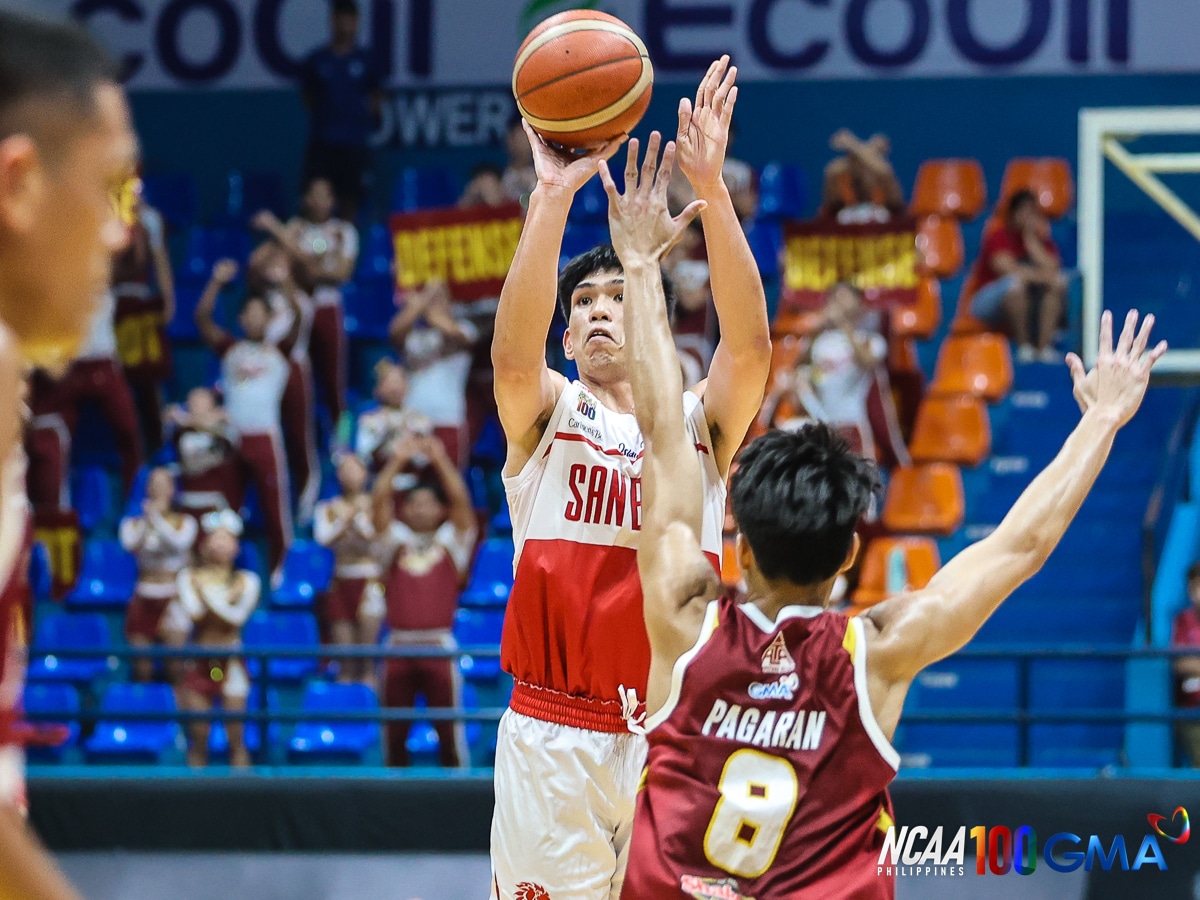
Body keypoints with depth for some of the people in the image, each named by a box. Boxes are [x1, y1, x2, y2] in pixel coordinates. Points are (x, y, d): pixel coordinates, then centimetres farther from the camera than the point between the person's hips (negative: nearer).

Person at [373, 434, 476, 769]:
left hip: (439, 645, -2)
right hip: (399, 644, 2)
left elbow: (461, 501, -6)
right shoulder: (397, 541, 12)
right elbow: (380, 501, 0)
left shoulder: (451, 541, 8)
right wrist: (397, 461, -8)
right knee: (395, 732, 5)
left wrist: (440, 461, -12)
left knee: (448, 729, -3)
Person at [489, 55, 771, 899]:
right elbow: (514, 353, -17)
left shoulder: (700, 421, 7)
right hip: (552, 734, -1)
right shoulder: (546, 416, 5)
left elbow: (750, 344, -12)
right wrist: (554, 196, -28)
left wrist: (711, 188, -24)